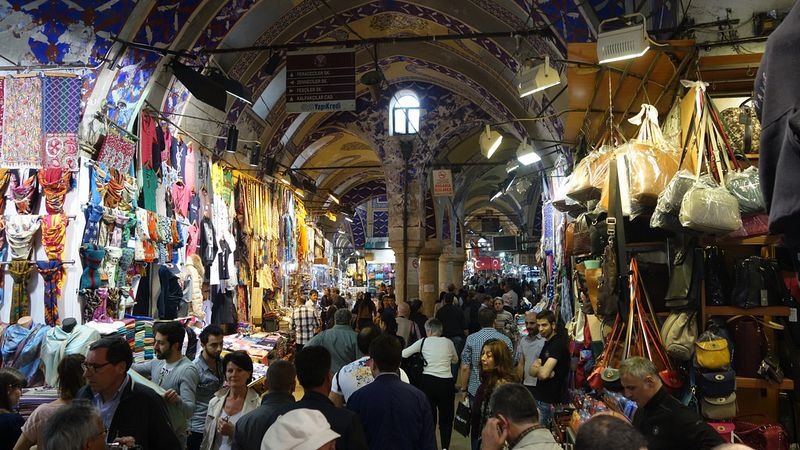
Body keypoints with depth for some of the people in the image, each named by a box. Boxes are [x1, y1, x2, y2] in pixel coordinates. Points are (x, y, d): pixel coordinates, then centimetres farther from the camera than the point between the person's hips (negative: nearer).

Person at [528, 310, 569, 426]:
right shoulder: (547, 342, 14)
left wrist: (536, 367, -3)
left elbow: (544, 373, -25)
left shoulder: (558, 343, -16)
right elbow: (531, 371, 8)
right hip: (540, 397, 9)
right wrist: (541, 369, -13)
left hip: (548, 402, -9)